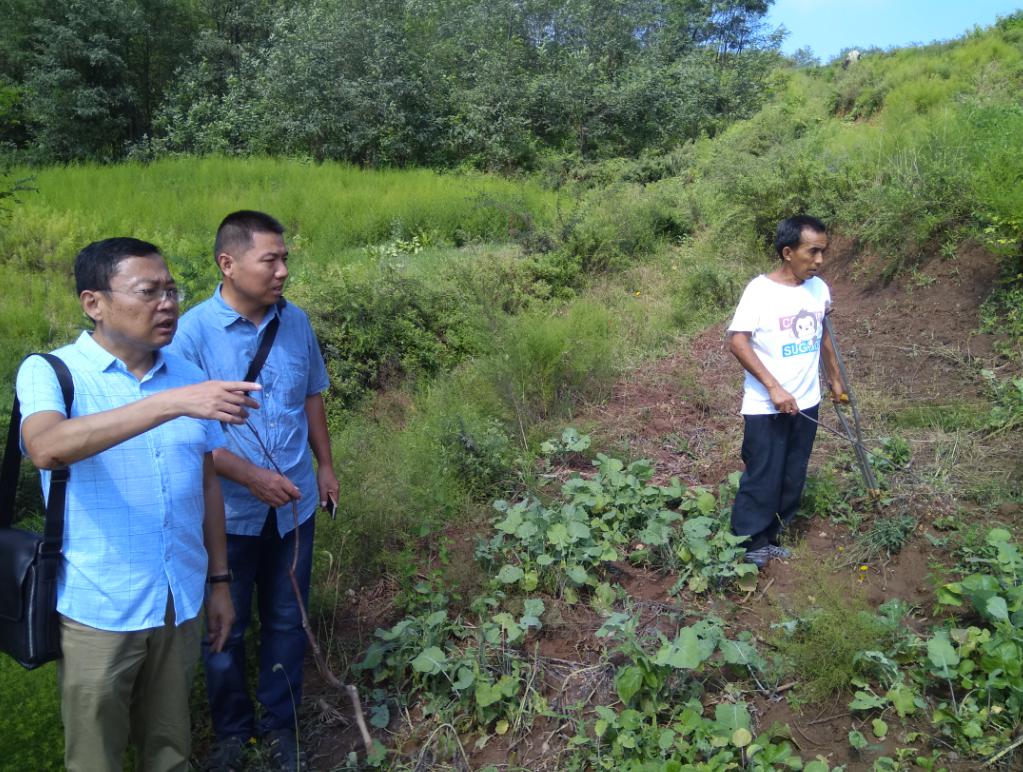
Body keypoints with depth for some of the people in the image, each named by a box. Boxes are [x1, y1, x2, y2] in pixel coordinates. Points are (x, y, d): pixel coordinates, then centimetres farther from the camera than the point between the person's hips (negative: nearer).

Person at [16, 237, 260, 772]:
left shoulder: (190, 378, 2)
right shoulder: (49, 373, -11)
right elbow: (47, 449, -33)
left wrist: (218, 581, 11)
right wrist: (173, 403, -41)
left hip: (181, 604, 4)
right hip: (98, 611, -3)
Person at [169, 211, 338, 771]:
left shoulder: (296, 321, -3)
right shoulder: (194, 331, -16)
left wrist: (325, 465, 12)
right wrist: (251, 476, -21)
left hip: (293, 507, 3)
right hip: (229, 511, -3)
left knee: (286, 621, 17)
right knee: (225, 628, 16)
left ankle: (279, 724, 40)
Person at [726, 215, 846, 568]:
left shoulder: (819, 288, 4)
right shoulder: (760, 290, -15)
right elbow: (737, 342, -19)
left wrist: (835, 378, 25)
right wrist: (774, 388, -23)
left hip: (805, 404, 6)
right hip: (765, 408, -6)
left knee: (792, 480, 13)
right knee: (762, 479, 0)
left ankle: (768, 539, 29)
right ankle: (747, 545, 18)